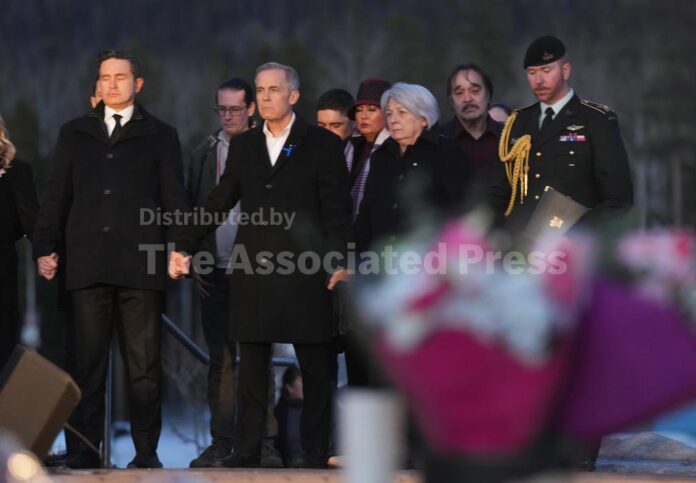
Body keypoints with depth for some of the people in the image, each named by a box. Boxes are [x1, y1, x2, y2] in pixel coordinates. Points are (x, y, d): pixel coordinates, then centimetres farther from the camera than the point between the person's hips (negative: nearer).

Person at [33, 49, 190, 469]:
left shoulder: (160, 136, 11)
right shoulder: (75, 134, 16)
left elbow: (174, 199, 8)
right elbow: (57, 195, 15)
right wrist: (45, 247, 6)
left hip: (141, 264, -2)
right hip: (88, 263, 2)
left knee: (144, 363, -1)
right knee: (88, 361, 0)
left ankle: (146, 449, 3)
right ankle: (87, 447, 3)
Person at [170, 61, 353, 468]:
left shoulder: (323, 144, 2)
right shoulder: (243, 146, 14)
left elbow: (337, 209, -2)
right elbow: (219, 203, 16)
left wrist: (339, 259, -13)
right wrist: (184, 246, 10)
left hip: (305, 268, -3)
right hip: (254, 268, 3)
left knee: (315, 366, 1)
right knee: (252, 366, 4)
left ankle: (316, 451, 8)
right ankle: (247, 450, 7)